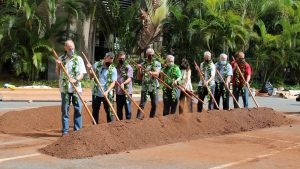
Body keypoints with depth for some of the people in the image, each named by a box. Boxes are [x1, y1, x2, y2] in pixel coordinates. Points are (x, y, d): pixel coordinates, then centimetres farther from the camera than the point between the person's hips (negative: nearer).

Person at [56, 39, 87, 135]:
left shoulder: (78, 59, 6)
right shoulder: (61, 59, 8)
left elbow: (82, 73, 0)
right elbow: (58, 74, 14)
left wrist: (76, 79, -18)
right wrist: (58, 66, -4)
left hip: (76, 88, 0)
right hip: (64, 88, 0)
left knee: (78, 109, 0)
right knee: (65, 109, 2)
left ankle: (77, 130, 9)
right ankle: (65, 130, 7)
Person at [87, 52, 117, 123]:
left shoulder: (113, 69, -6)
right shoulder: (97, 65, 1)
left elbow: (113, 82, -11)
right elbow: (91, 75, 14)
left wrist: (107, 91, -25)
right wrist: (89, 70, -7)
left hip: (107, 94, -3)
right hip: (96, 93, 3)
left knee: (109, 110, -1)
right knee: (95, 111, 11)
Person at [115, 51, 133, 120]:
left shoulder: (128, 67, -3)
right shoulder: (116, 67, 10)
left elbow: (129, 78, -13)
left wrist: (123, 83, -31)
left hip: (127, 91, -5)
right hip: (118, 92, 5)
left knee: (128, 108, -3)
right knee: (119, 109, 12)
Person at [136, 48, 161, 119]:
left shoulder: (157, 64, 4)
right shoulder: (142, 64, 7)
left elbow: (157, 73, -14)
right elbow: (139, 77, 6)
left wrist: (152, 73, -36)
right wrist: (139, 69, -10)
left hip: (154, 87, 0)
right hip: (144, 87, 0)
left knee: (154, 104, 3)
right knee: (142, 104, -7)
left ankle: (152, 118, 18)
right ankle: (138, 118, -7)